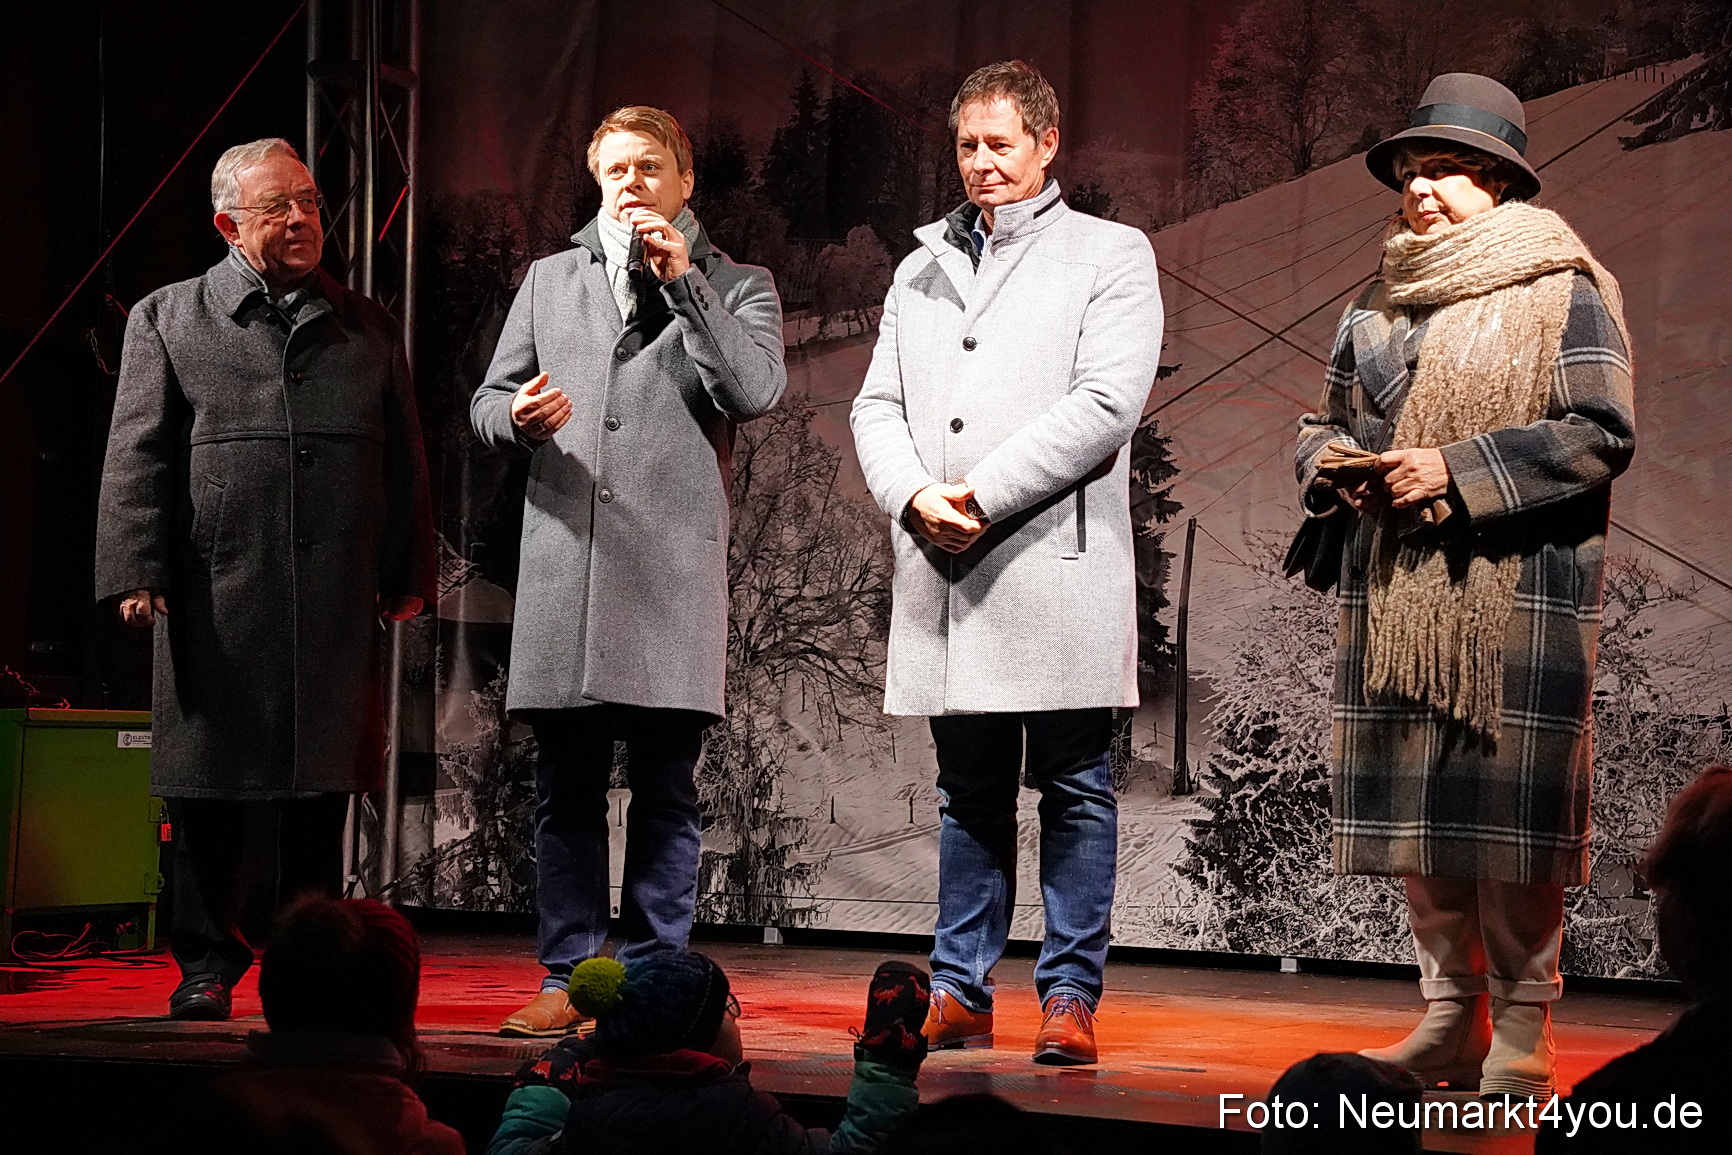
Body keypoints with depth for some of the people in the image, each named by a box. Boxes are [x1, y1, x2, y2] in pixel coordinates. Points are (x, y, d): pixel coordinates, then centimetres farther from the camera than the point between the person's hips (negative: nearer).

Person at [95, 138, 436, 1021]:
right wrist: (136, 573, -7)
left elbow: (405, 461, 16)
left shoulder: (367, 330, 16)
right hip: (216, 600, -2)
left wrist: (409, 575, 10)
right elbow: (137, 454, 3)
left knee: (322, 787, 4)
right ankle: (208, 965, 12)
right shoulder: (167, 319, 9)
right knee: (210, 792, 2)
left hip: (338, 604, 2)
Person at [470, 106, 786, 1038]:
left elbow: (755, 392, -6)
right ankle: (569, 977, 11)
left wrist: (683, 281, -9)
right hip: (562, 559, 3)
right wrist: (517, 417, -7)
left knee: (665, 794, -1)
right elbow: (486, 402, 17)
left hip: (672, 572, -2)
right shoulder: (549, 280, 20)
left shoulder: (737, 287, 11)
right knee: (565, 792, 4)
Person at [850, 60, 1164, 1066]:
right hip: (944, 571, 5)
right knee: (968, 793, 9)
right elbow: (878, 405, 14)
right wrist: (916, 495, -7)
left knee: (1077, 790, -1)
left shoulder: (1112, 255, 5)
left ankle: (1070, 996, 4)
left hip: (1058, 566, -4)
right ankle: (962, 992, 15)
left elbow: (1108, 402, -8)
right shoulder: (923, 271, 20)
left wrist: (981, 496, -12)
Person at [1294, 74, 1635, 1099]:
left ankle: (1520, 1039, 1)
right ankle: (1452, 1020, 15)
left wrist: (1457, 469, -14)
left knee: (1510, 814, -7)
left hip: (1520, 591, -6)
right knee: (1417, 814, 5)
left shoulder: (1563, 290, 0)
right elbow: (1326, 421, 24)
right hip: (1396, 592, 6)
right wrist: (1337, 468, 1)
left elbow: (1601, 432, -9)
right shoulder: (1379, 304, 18)